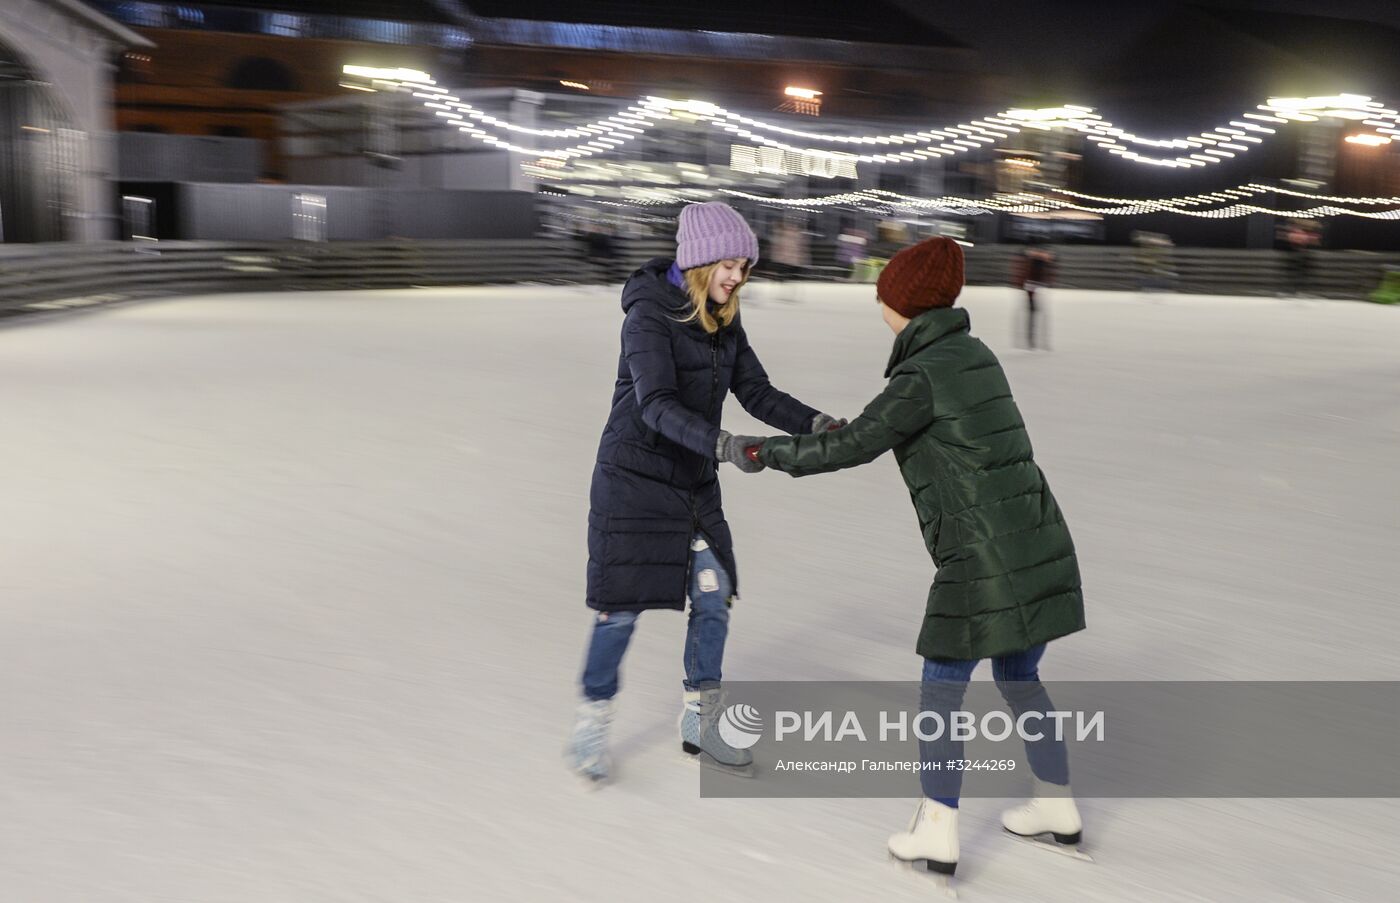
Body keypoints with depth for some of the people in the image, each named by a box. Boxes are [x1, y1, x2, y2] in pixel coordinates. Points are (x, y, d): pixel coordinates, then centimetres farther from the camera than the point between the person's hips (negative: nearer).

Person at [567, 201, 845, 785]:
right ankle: (591, 722, 18)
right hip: (634, 475, -7)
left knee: (713, 598, 5)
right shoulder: (649, 313, -18)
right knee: (622, 605, -1)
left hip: (694, 480, 7)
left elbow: (757, 392, 2)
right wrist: (721, 445, -42)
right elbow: (657, 405, -29)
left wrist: (816, 423, -15)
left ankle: (699, 724, 21)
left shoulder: (725, 321, 4)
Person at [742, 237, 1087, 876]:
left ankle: (936, 839, 12)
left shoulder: (922, 374, -14)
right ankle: (1058, 810, 35)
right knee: (1018, 679, 24)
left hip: (985, 560, -8)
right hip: (1037, 546, 8)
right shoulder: (975, 355, 13)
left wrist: (765, 452, 0)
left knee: (940, 693, 7)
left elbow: (849, 448, -13)